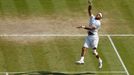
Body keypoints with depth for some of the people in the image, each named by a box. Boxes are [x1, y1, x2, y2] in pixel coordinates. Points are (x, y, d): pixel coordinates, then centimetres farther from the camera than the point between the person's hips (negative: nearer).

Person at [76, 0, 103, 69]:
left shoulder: (98, 23, -9)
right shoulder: (92, 18, 15)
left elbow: (91, 28, -21)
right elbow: (89, 11, 9)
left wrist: (84, 27, -29)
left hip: (94, 37, -7)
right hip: (89, 36, 7)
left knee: (94, 51, -9)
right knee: (84, 48, -9)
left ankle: (100, 60, 11)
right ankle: (81, 60, -15)